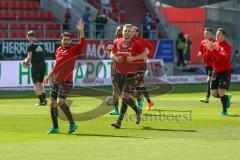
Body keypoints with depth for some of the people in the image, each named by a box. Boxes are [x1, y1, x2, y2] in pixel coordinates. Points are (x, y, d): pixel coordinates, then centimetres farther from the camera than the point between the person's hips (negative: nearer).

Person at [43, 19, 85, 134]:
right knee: (53, 103, 6)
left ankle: (72, 123, -9)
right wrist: (49, 76, 30)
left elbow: (82, 42, -23)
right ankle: (55, 127, 16)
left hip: (66, 81, -7)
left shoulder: (73, 50, -5)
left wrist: (81, 30, -36)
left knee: (60, 102, -20)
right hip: (57, 81, 7)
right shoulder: (58, 50, 12)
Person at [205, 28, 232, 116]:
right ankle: (227, 97, 31)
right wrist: (209, 49, -13)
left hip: (224, 72, -6)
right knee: (214, 93, 5)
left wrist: (214, 50, -32)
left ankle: (224, 111, 5)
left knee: (221, 93, -11)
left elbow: (224, 57, -26)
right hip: (215, 72, 6)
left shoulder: (227, 46, -10)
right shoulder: (214, 44, 8)